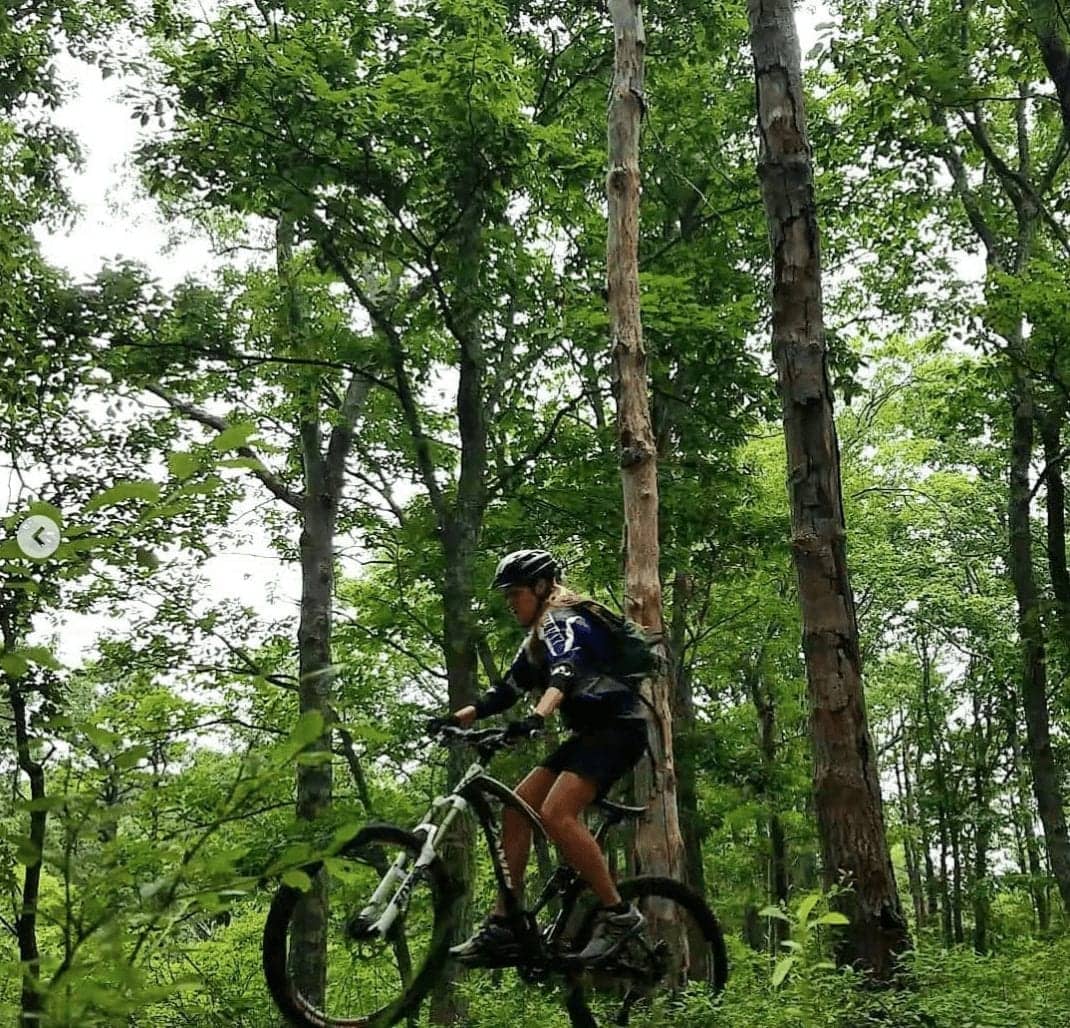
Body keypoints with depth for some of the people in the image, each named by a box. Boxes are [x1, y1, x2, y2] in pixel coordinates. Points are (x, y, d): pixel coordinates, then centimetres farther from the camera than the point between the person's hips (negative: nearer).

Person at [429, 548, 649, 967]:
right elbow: (505, 693, 16)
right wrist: (454, 718, 3)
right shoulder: (537, 640, 19)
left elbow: (565, 674, -31)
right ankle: (503, 927, 3)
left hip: (617, 728, -10)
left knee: (556, 813, -26)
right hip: (589, 733, 10)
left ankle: (618, 914, -17)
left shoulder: (562, 621, -11)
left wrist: (535, 719, -48)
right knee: (515, 809, 1)